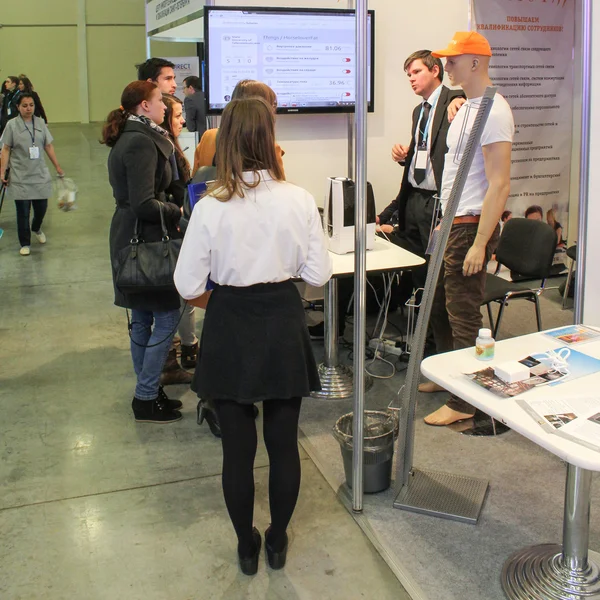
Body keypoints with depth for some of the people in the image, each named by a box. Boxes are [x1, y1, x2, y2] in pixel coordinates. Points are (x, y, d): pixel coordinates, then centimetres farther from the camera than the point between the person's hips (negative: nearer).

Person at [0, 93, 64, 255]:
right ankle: (25, 243, 15)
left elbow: (48, 146, 9)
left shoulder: (40, 123, 5)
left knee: (41, 207, 9)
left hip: (40, 175, 3)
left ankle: (36, 228, 42)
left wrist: (58, 167, 8)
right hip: (20, 177, -3)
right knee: (23, 212, 1)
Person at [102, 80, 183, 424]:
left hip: (131, 238, 10)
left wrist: (168, 212, 9)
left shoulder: (129, 138, 13)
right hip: (145, 239, -10)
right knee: (168, 315, -3)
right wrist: (176, 213, -9)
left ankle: (147, 392, 25)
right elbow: (144, 204, -23)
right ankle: (147, 398, 3)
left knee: (142, 318, 15)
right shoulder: (142, 142, -18)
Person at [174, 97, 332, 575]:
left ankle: (247, 546, 31)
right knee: (284, 443, 17)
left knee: (238, 447, 14)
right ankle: (277, 541, 33)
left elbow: (188, 286, -11)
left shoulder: (211, 208, -15)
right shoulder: (299, 200, -12)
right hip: (283, 324, 1)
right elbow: (319, 274, -6)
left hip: (230, 329, -1)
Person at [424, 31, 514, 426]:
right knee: (440, 305, 19)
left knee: (464, 315, -3)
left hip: (472, 226, -10)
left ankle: (465, 403, 9)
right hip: (453, 223, 10)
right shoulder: (467, 108, 13)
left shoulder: (493, 112, -17)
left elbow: (499, 183, -22)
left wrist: (479, 243, -24)